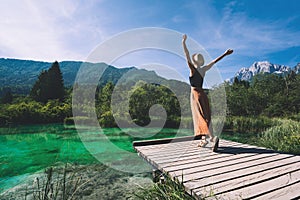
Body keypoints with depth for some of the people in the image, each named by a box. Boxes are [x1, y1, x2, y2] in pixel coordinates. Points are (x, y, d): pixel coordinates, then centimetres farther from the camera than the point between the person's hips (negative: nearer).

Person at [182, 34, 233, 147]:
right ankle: (204, 139, 11)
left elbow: (187, 57, -11)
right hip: (202, 94, 7)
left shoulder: (193, 70, -8)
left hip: (196, 95, -7)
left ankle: (212, 137, -16)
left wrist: (183, 42, -8)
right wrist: (224, 54, 28)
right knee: (205, 116, 8)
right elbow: (214, 61, 17)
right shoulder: (204, 69, 8)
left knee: (201, 116, -7)